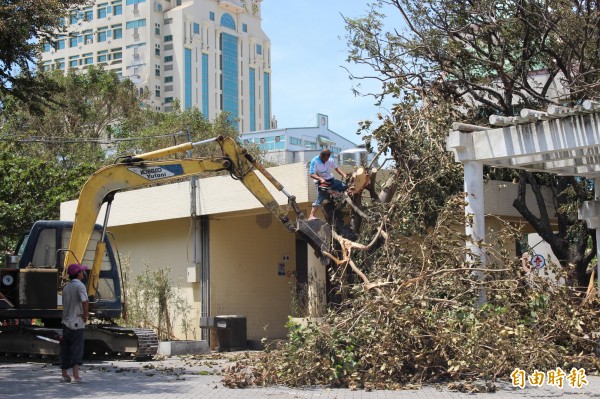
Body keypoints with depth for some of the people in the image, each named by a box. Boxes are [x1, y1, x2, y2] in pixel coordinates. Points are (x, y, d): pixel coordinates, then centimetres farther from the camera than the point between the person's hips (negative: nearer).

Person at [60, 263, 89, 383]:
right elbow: (85, 302, -25)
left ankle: (64, 375, 17)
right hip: (77, 323, -7)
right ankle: (76, 375, -16)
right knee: (77, 350, -7)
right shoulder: (79, 286, -11)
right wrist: (86, 316, -12)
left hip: (66, 322, 7)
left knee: (65, 350, 12)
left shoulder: (66, 288, 13)